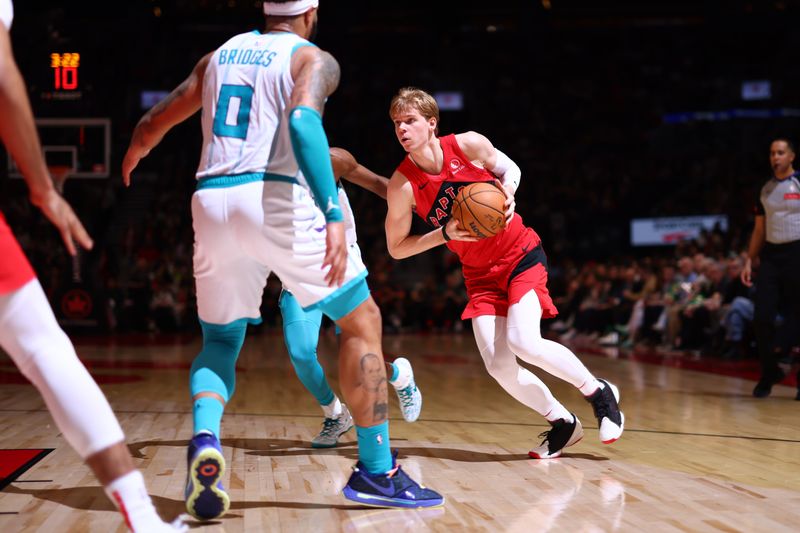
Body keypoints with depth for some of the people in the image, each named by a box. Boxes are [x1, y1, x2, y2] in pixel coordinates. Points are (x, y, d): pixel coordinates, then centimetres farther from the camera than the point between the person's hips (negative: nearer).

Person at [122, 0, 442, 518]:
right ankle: (377, 473, 8)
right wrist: (333, 214, -26)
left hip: (212, 203, 5)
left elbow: (153, 124, 27)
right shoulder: (314, 59, 4)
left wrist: (134, 155, 50)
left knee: (221, 342, 19)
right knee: (362, 321, 9)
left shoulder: (221, 54, 20)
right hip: (279, 202, -5)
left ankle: (205, 440, -12)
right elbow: (302, 121, -18)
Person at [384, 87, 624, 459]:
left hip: (520, 255, -2)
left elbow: (509, 167, 7)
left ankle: (599, 392, 3)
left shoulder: (469, 145, -14)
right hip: (479, 274, 3)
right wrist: (444, 234, -19)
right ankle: (562, 423, 14)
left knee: (523, 342, -22)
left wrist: (507, 190, -15)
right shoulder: (403, 185, -14)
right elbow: (397, 248, -4)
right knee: (498, 365, -10)